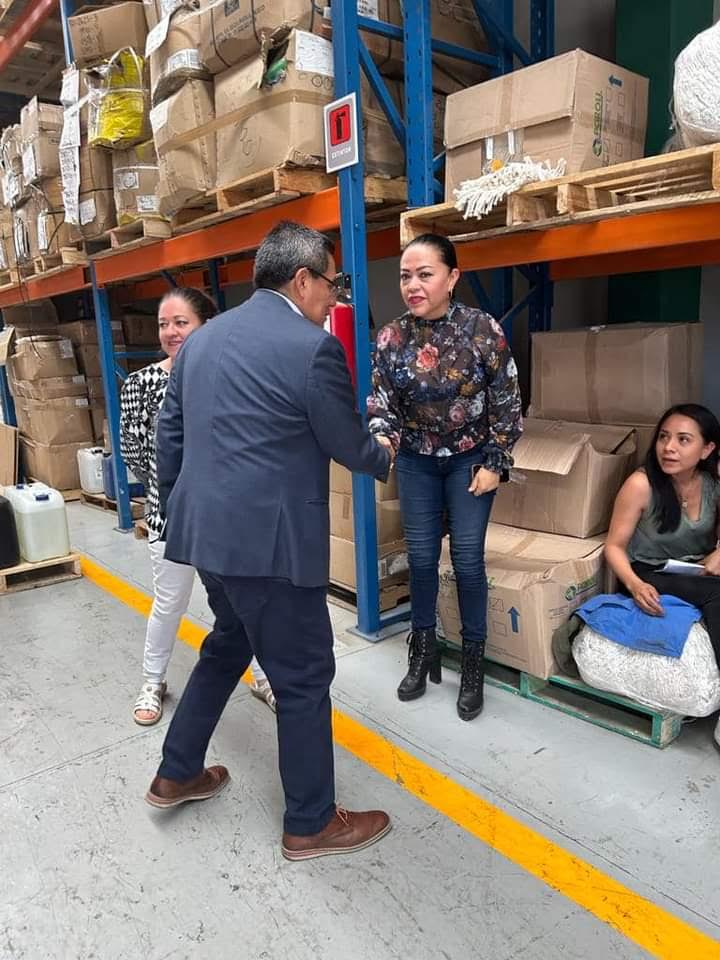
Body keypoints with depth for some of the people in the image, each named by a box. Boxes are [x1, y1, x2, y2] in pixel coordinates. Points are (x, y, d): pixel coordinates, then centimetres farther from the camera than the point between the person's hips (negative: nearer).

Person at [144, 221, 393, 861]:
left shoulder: (204, 337, 11)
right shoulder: (313, 346, -13)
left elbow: (170, 432, 14)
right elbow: (347, 443, -4)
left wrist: (177, 508, 25)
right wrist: (385, 460, 18)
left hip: (204, 527, 9)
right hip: (268, 539, -8)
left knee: (229, 643, 28)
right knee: (304, 675, 7)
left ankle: (177, 775, 41)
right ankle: (312, 824, 25)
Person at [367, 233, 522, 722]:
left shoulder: (482, 328, -15)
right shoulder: (391, 338, -8)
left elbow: (507, 402, -8)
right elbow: (382, 402, -5)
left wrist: (494, 463, -9)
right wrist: (383, 438, -27)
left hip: (470, 458, -2)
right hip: (417, 460, 3)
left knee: (468, 558, -1)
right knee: (421, 556, 7)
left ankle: (473, 662, 17)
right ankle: (423, 650, 26)